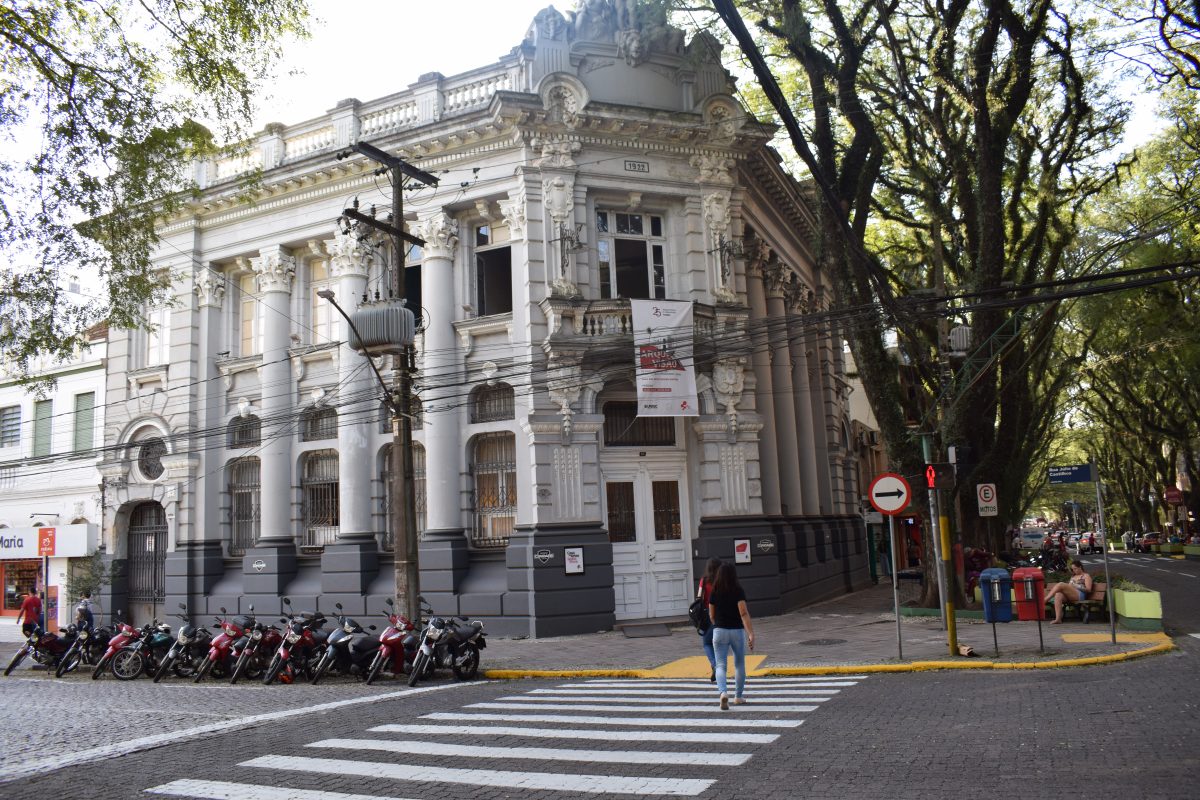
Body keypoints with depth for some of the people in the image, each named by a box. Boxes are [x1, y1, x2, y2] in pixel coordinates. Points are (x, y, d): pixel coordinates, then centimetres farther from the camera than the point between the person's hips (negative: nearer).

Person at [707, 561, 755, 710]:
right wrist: (751, 633, -19)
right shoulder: (738, 591, -8)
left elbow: (711, 615, 7)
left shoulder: (714, 592, -1)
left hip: (719, 631, 1)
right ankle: (738, 696, 27)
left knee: (720, 666, -1)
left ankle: (723, 692, -26)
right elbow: (744, 613, -17)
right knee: (739, 665, 18)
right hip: (737, 631, -1)